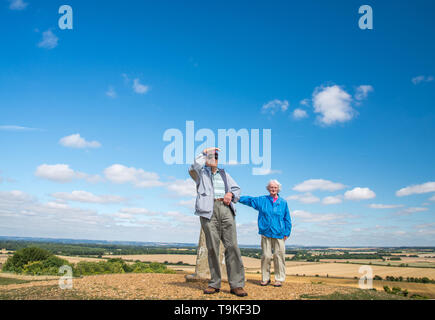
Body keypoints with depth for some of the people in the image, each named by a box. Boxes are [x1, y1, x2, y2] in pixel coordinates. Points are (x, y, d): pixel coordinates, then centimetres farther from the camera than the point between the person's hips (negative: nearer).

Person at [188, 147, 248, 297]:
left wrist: (230, 194, 2)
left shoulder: (224, 174, 28)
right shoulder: (201, 173, 17)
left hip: (226, 209, 3)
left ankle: (236, 284, -6)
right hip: (209, 211, -2)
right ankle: (214, 284, 6)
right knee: (212, 248, -3)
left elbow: (237, 188, 24)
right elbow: (193, 168, -6)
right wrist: (204, 152, -2)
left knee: (232, 246, -7)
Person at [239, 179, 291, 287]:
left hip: (279, 234, 0)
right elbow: (248, 199, 7)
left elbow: (287, 219, 12)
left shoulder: (283, 202, 10)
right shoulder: (262, 200, 10)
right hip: (266, 233, 0)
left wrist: (287, 233, 7)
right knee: (266, 256, 1)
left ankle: (279, 279, 12)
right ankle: (265, 278, 14)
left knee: (279, 256, -1)